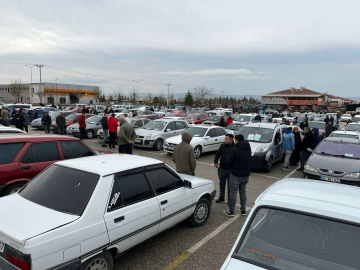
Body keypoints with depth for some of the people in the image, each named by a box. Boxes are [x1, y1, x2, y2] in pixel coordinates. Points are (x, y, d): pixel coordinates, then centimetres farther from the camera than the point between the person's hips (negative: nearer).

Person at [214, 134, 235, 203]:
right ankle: (221, 197, 33)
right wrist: (215, 162, -2)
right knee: (222, 184, 17)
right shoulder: (222, 146, 1)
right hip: (222, 169, 4)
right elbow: (217, 154, 10)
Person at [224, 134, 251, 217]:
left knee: (233, 193, 3)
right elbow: (249, 161, 14)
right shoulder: (248, 148, 6)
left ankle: (231, 211, 11)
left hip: (236, 175, -6)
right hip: (246, 174, 6)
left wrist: (229, 167, 1)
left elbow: (228, 161, -18)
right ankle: (243, 210, 25)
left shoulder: (234, 149, -17)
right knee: (243, 191, 19)